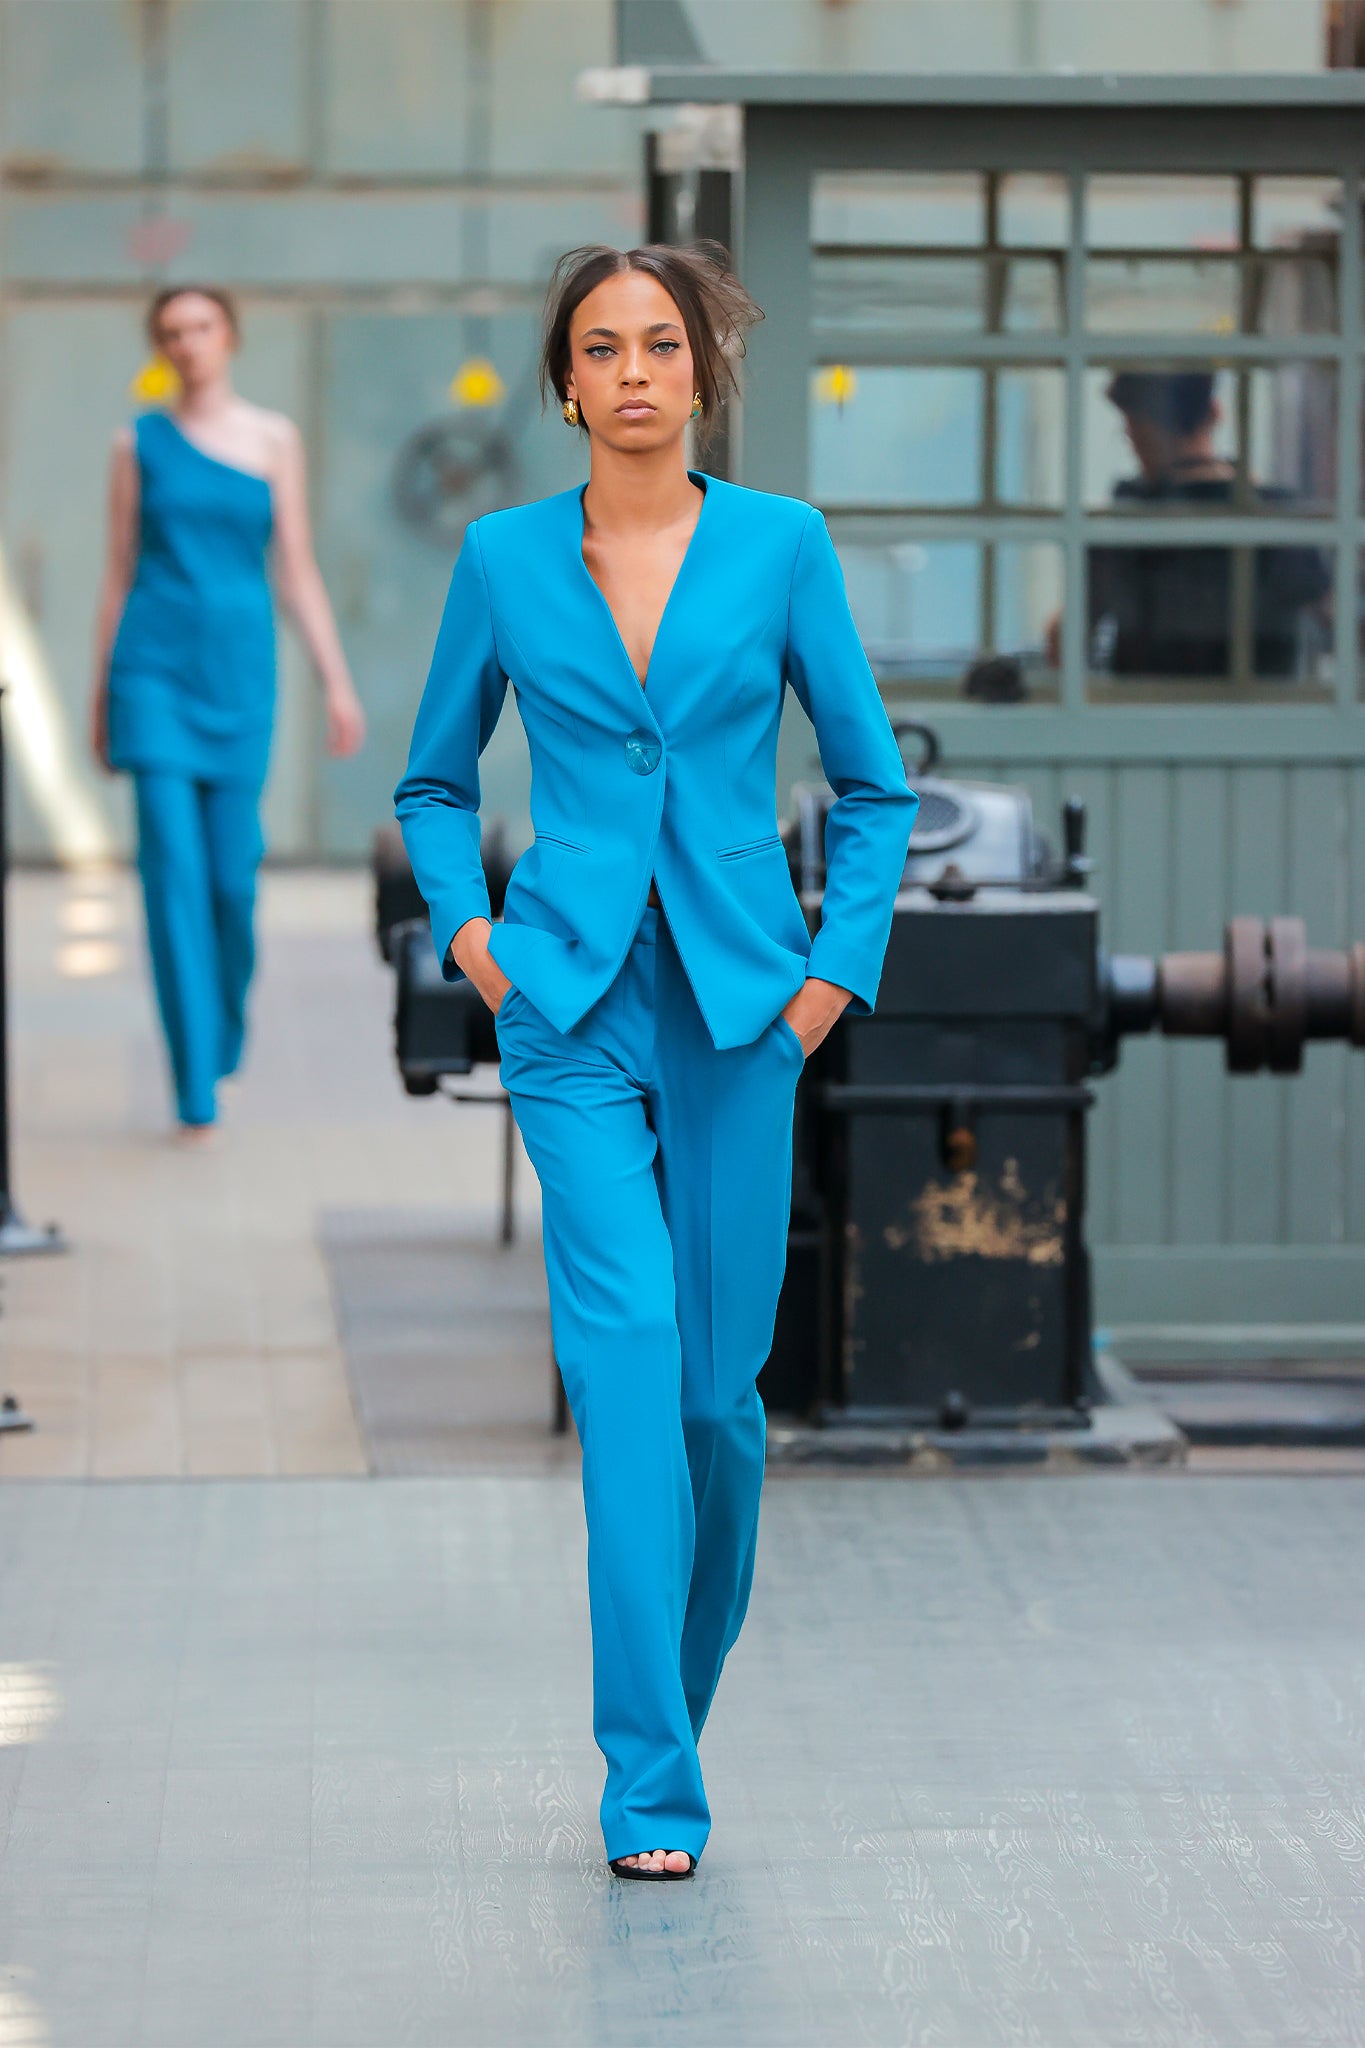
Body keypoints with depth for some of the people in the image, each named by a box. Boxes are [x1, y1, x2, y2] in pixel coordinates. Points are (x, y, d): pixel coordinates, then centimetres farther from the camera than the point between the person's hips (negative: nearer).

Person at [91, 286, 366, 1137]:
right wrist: (101, 693, 9)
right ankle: (197, 1092, -9)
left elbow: (298, 570, 6)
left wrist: (339, 683, 0)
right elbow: (119, 571, 9)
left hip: (239, 666, 1)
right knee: (174, 867, -10)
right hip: (155, 663, -1)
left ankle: (223, 1033, 32)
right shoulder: (141, 442, 6)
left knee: (232, 873, 2)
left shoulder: (275, 438, 7)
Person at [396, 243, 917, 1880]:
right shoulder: (505, 559, 4)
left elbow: (873, 785, 9)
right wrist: (465, 927, 2)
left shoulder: (779, 546, 2)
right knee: (626, 1349, -15)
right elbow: (433, 784, 17)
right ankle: (650, 1782, -15)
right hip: (572, 1006, -1)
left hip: (739, 1001, 1)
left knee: (717, 1384, 6)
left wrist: (838, 967, 1)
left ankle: (677, 1699, 31)